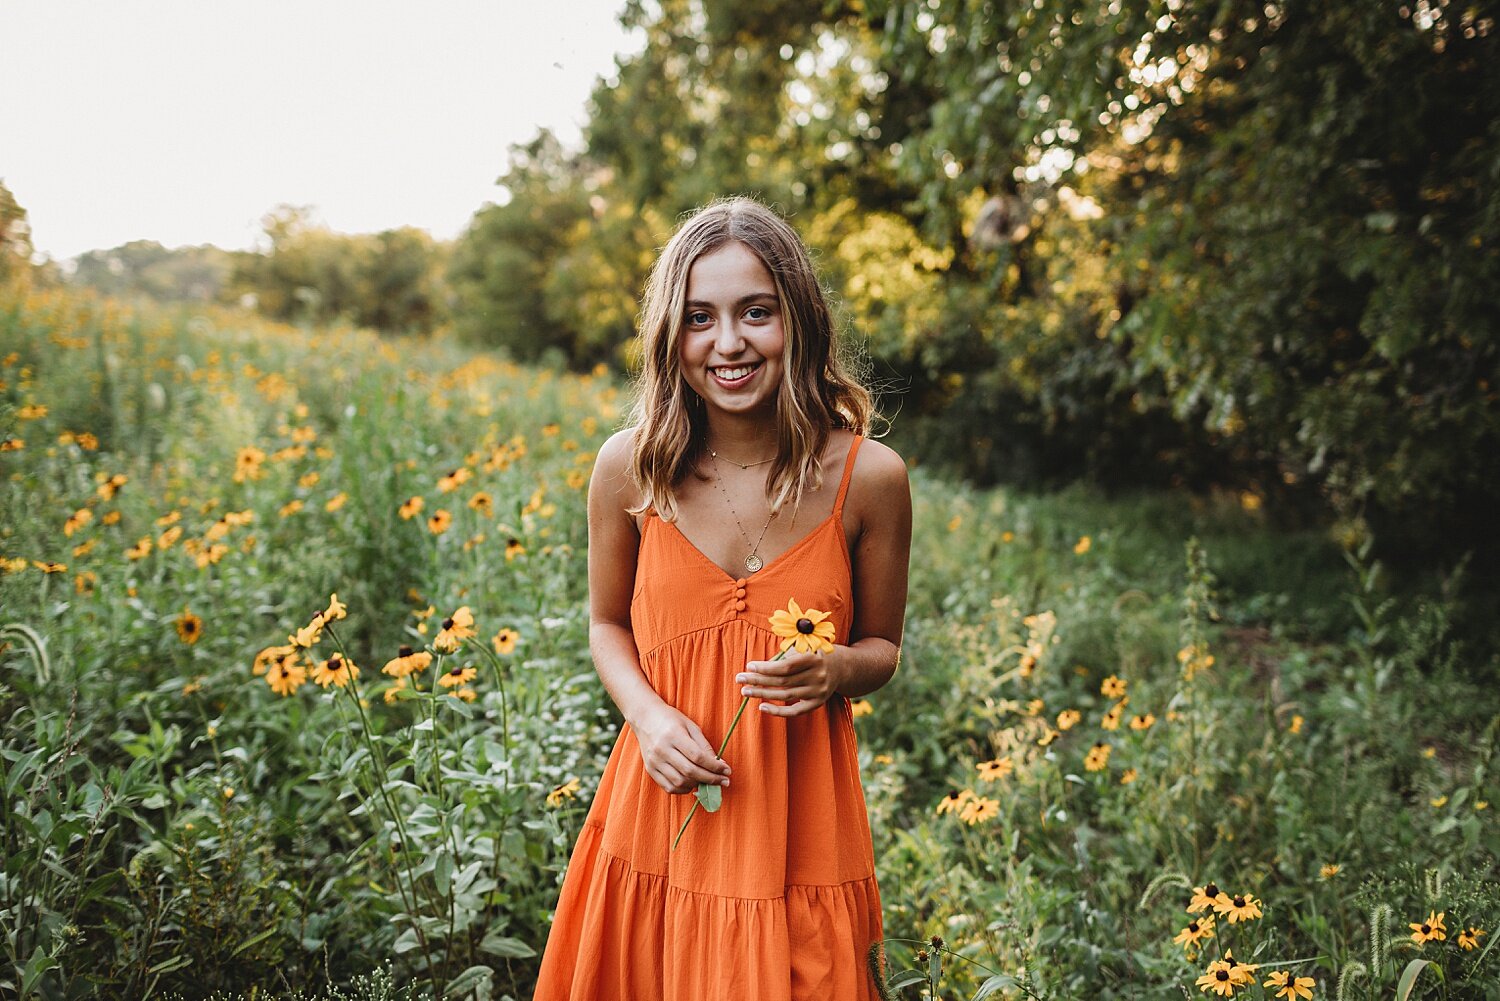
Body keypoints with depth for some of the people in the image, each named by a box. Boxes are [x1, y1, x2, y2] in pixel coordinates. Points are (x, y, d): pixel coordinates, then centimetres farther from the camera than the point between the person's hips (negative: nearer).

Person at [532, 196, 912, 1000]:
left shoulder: (869, 476, -11)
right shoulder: (629, 467, -9)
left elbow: (882, 646, 4)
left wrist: (836, 670, -18)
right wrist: (646, 713, -11)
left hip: (801, 819, -1)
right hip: (660, 806, 1)